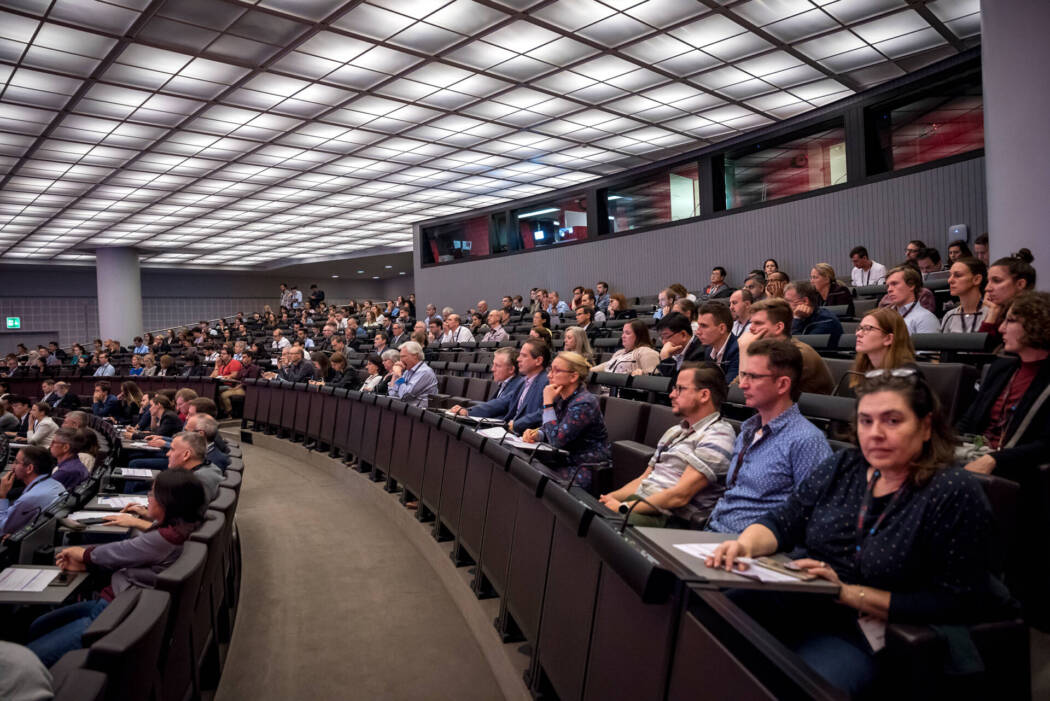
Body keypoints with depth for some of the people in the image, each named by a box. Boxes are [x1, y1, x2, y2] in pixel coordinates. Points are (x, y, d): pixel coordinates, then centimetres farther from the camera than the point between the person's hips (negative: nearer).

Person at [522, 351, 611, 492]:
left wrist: (548, 403, -20)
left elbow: (556, 440, -24)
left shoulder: (584, 403, -21)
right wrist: (536, 434, -9)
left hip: (591, 469, -8)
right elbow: (549, 429, 14)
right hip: (570, 462, 8)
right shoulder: (561, 397, 5)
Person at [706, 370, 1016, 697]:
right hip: (792, 604, 5)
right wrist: (745, 544, -18)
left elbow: (953, 605, -10)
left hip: (861, 634, -4)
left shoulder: (956, 494, -8)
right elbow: (782, 520, 5)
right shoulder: (841, 467, 8)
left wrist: (848, 593, -17)